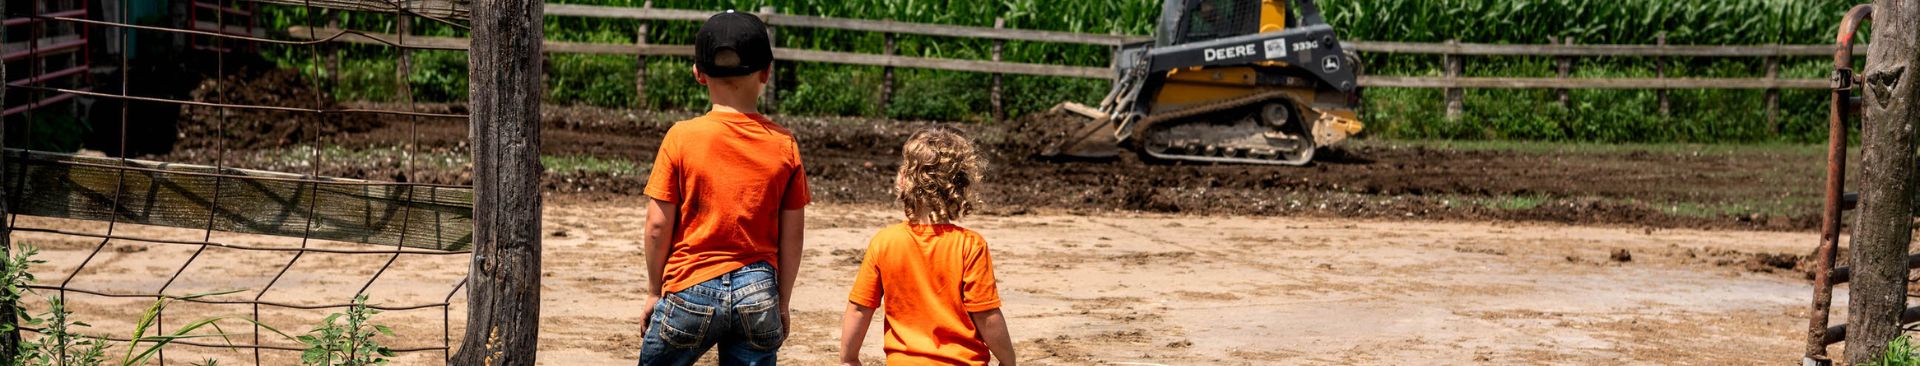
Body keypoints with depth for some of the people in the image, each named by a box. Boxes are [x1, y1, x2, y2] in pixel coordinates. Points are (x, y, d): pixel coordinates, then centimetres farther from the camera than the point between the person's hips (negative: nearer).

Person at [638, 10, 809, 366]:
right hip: (757, 293, 2)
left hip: (691, 290, -2)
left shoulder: (682, 137, -8)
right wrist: (780, 303, 14)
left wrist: (654, 291, 8)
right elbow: (791, 236, 3)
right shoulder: (784, 145, -1)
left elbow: (658, 226, -5)